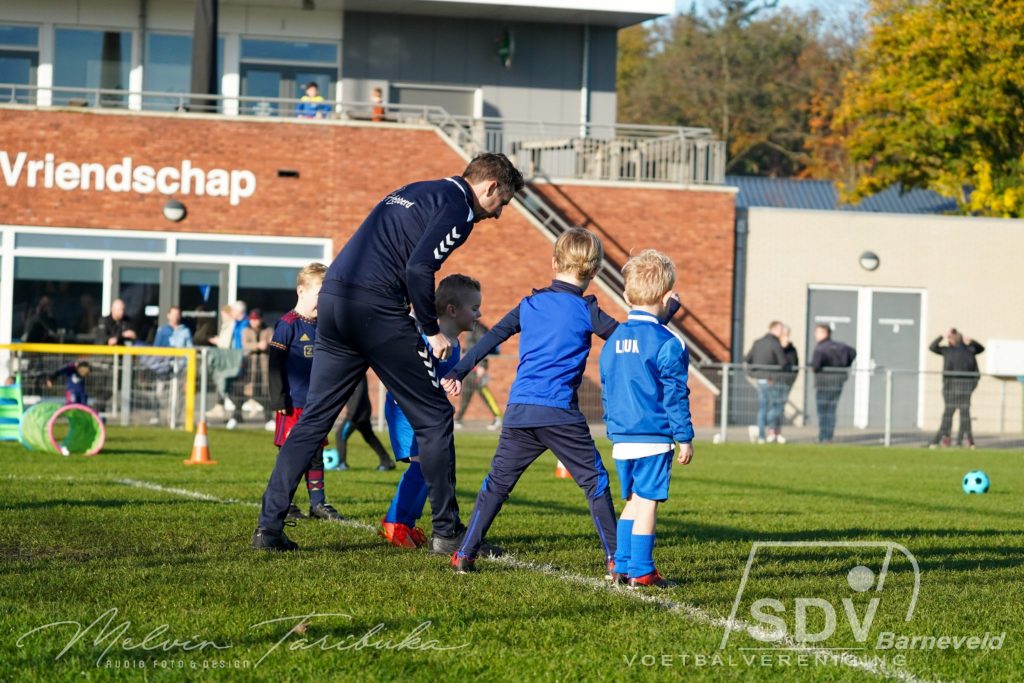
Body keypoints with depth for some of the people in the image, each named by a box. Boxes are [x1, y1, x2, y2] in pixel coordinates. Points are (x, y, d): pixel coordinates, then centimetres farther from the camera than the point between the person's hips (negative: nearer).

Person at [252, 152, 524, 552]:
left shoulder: (414, 192, 26)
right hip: (376, 309, -8)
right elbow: (418, 267, -15)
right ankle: (447, 531, 7)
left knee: (314, 418, 12)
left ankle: (269, 526, 7)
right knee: (434, 417, 4)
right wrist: (432, 331, -5)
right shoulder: (459, 208, -2)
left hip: (333, 298, 8)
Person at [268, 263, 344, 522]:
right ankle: (283, 503, 8)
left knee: (316, 454, 10)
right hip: (293, 403, -7)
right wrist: (279, 400, -15)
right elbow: (275, 363, -12)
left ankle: (318, 503, 15)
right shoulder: (288, 324, -10)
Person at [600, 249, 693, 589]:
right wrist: (685, 438, -5)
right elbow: (675, 395, -11)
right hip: (654, 437, -6)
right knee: (647, 502, -2)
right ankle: (641, 571, 0)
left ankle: (621, 565, 17)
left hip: (621, 437, 6)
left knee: (632, 501, 17)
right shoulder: (667, 343, -12)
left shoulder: (613, 341, 9)